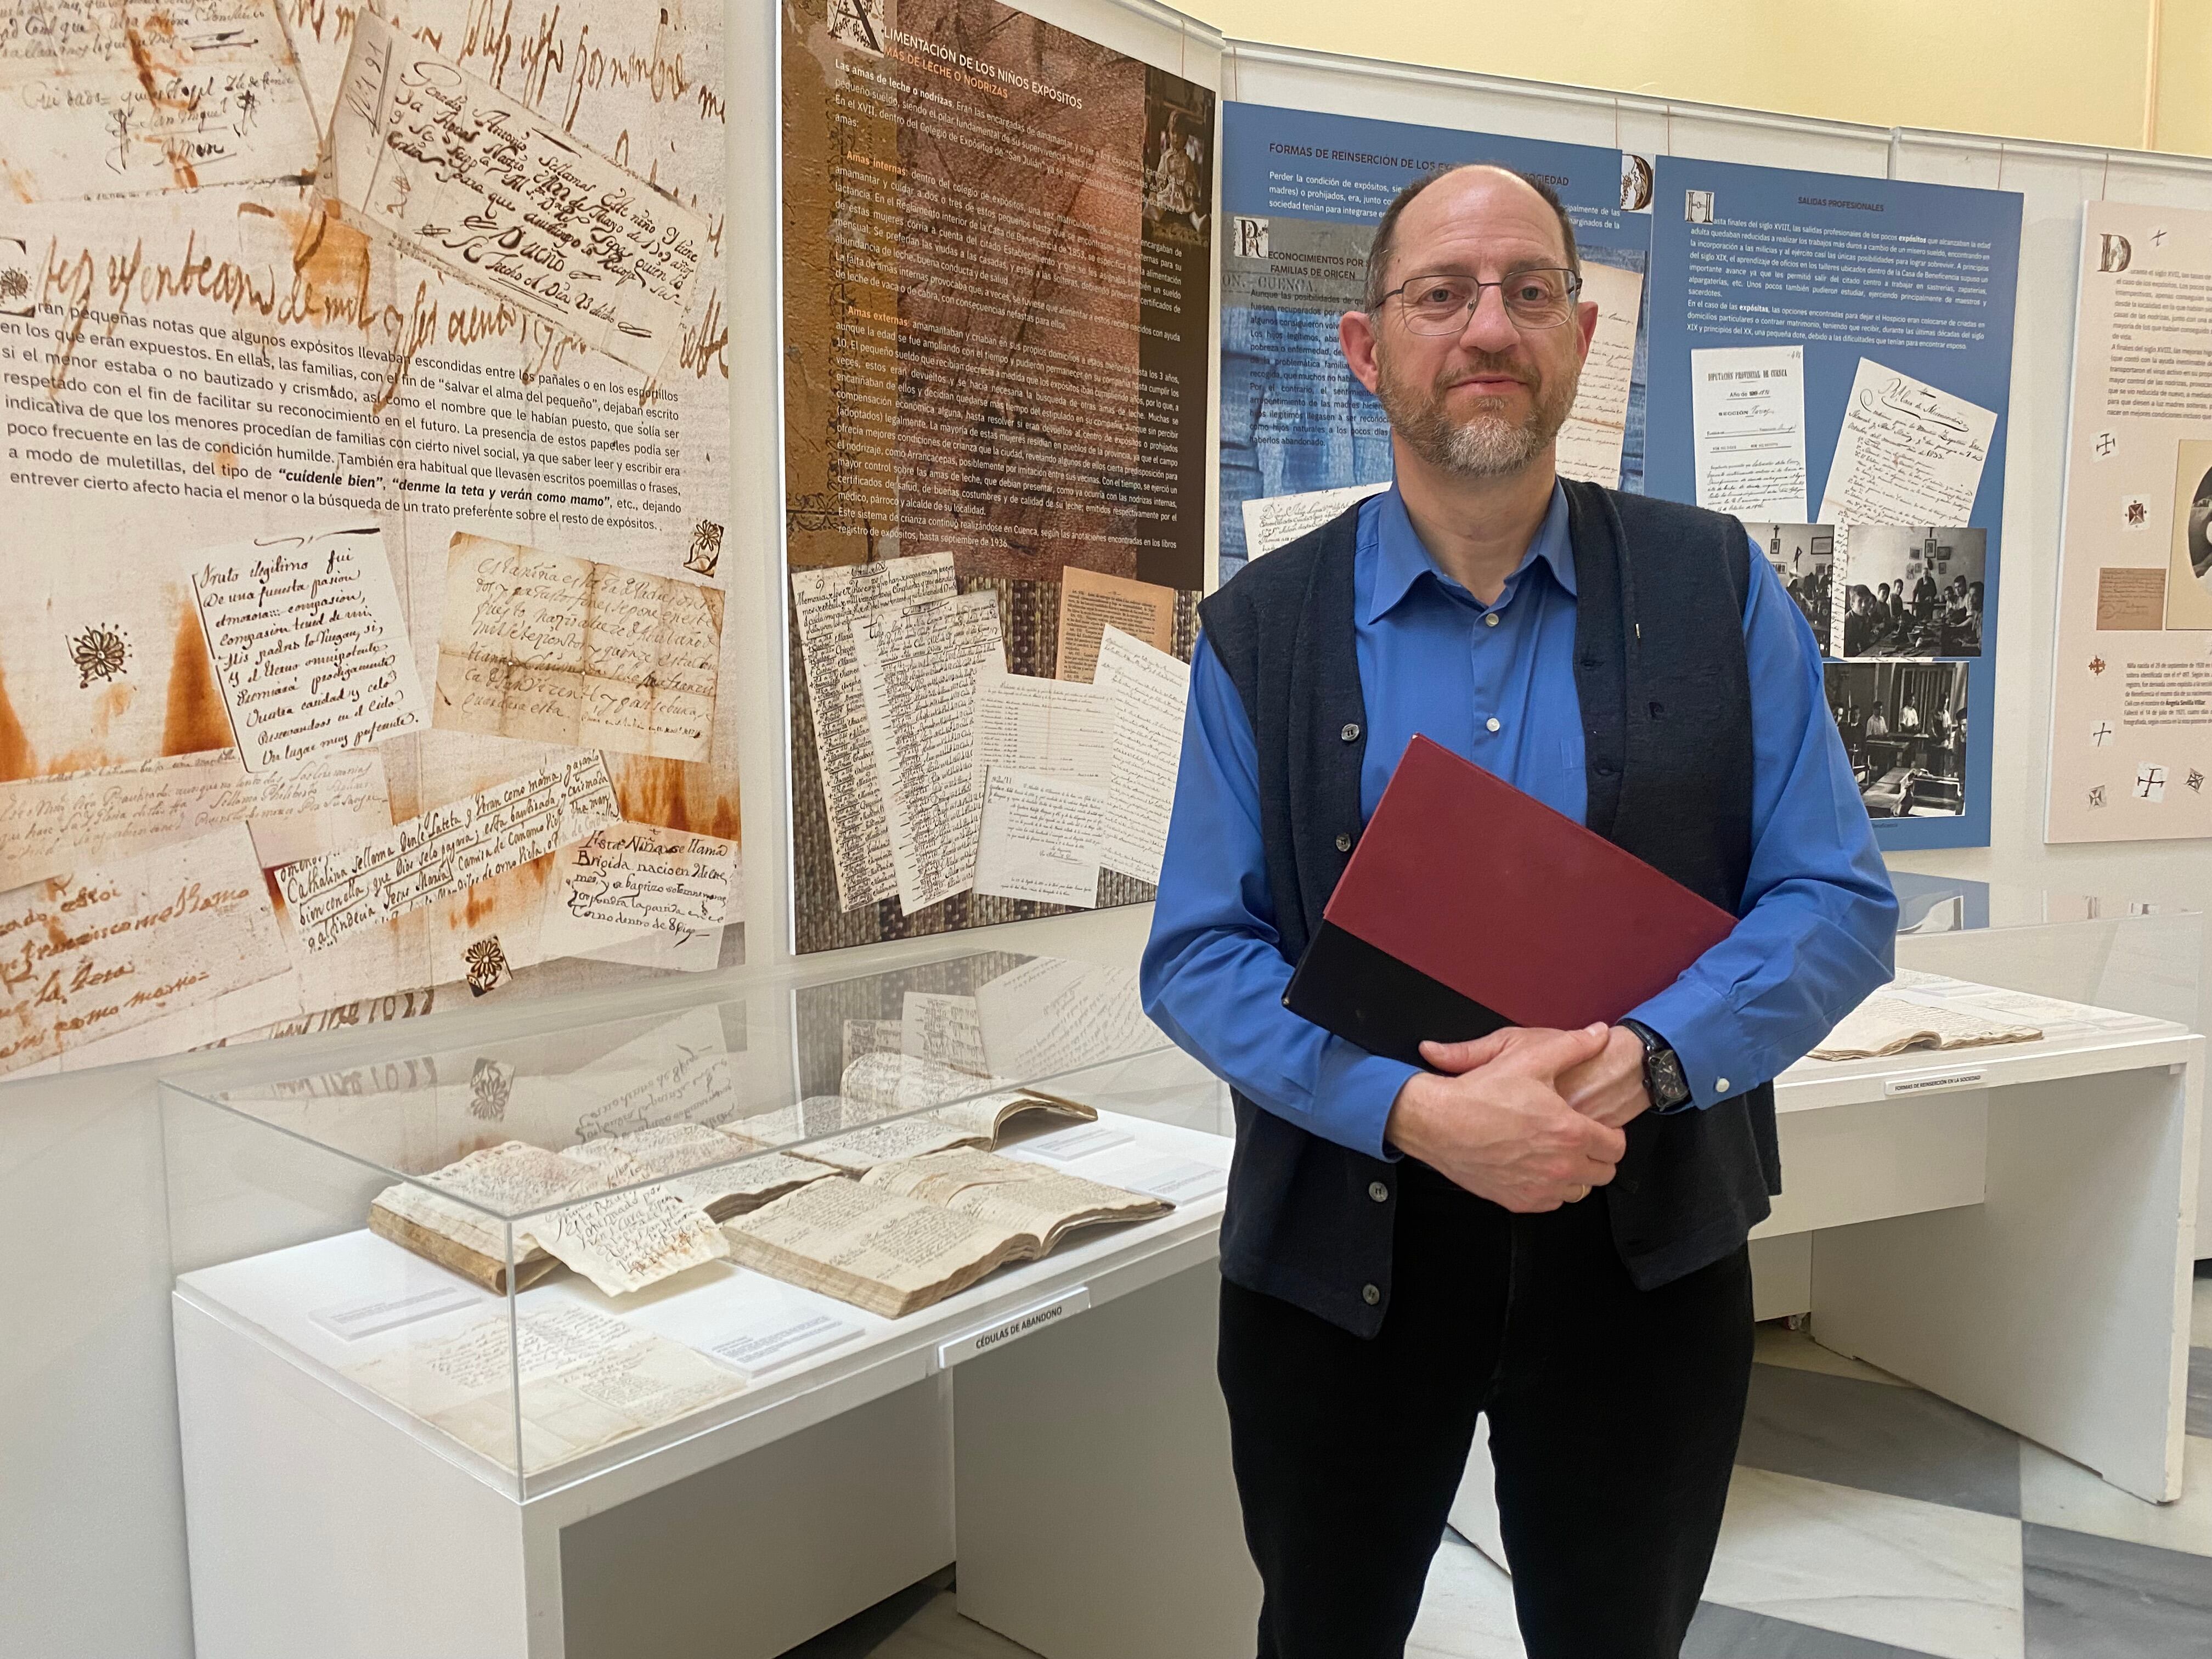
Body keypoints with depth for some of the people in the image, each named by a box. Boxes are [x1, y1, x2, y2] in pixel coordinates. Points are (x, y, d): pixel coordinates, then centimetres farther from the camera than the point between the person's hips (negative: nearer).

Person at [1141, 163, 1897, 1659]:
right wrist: (1412, 1110, -22)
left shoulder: (1719, 587, -2)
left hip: (1645, 1248, 1)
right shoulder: (1260, 628, -4)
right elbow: (1197, 957, -7)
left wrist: (1643, 1055, -22)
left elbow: (1840, 903, -4)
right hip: (1340, 1250, 0)